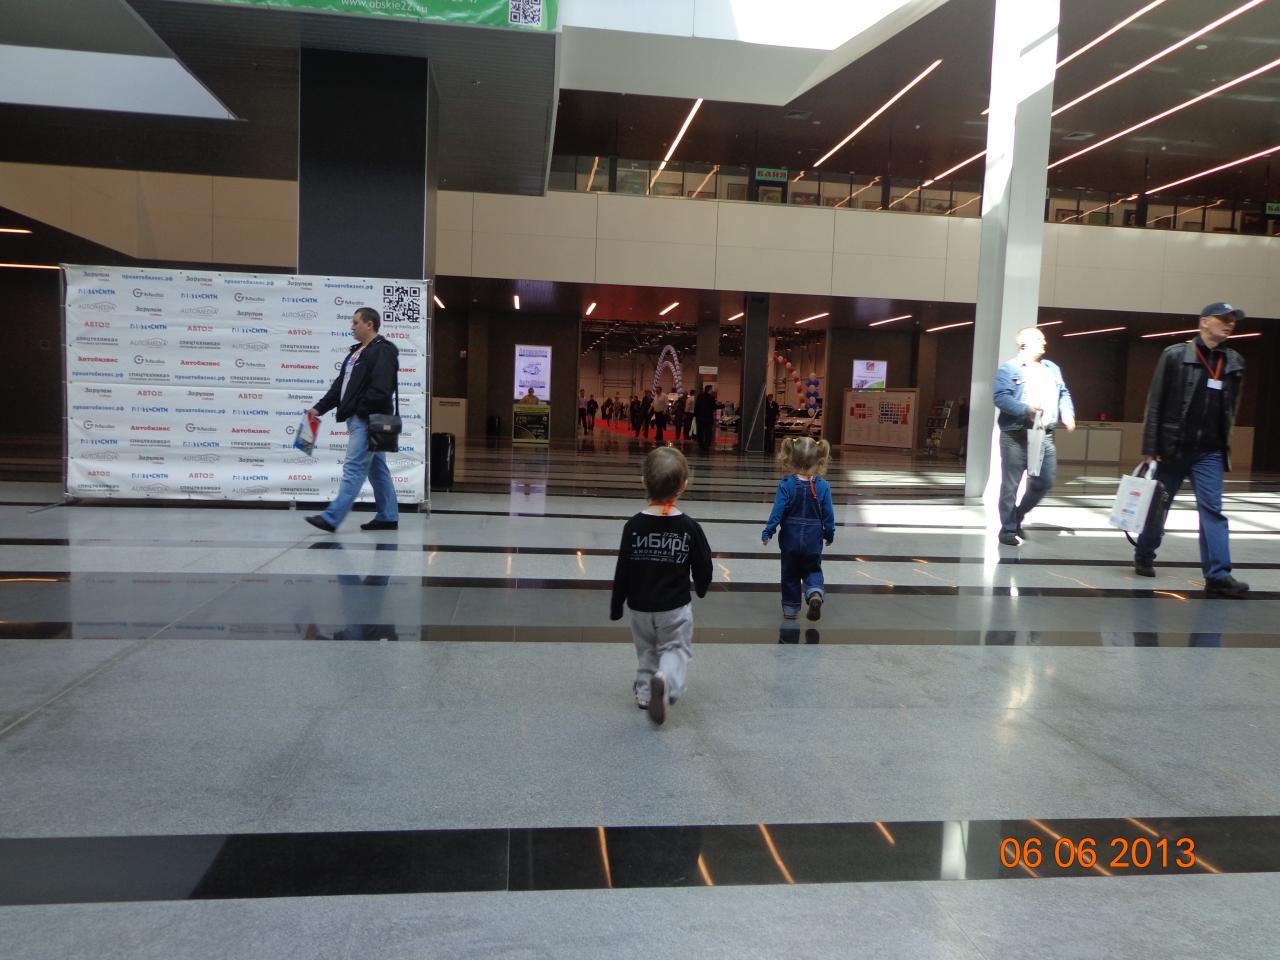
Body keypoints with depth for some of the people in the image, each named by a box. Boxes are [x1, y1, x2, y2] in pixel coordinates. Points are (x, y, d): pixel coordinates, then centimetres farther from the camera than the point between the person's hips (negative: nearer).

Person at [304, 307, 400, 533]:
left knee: (353, 469, -10)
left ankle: (332, 518, -12)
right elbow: (340, 384, 21)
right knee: (377, 469, 12)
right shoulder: (356, 352, 20)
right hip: (358, 419, 10)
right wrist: (320, 408, 14)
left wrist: (359, 412, -17)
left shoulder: (383, 351, -11)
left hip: (368, 420, -10)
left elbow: (380, 389, -21)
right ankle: (388, 517, 17)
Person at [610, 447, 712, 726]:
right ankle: (667, 681, -20)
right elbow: (703, 567, -3)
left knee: (646, 650, 21)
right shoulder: (689, 527, -12)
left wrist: (616, 607, 6)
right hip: (676, 607, -2)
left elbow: (622, 571, -6)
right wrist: (700, 589, 20)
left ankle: (645, 691, 24)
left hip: (640, 606, 2)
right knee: (676, 648, 7)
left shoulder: (634, 526, -11)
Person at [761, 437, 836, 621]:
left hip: (790, 538, -1)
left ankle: (791, 608, 19)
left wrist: (768, 532, -5)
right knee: (813, 570, 16)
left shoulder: (786, 485, -14)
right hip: (813, 539, 1)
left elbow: (778, 511, -14)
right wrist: (829, 535, 12)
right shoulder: (823, 486, -8)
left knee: (790, 574, 14)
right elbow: (828, 514, -2)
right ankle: (815, 593, -12)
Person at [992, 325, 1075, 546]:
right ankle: (1008, 529, 6)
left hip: (1044, 435, 7)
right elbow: (1000, 397, -14)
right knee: (1011, 484, -2)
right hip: (1016, 436, -6)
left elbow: (1064, 394, 19)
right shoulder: (1009, 368, -3)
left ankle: (1017, 516, 27)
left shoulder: (1052, 368, 19)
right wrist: (1025, 409, -25)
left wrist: (1067, 412, -1)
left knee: (1045, 481, 8)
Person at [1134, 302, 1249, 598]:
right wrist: (1150, 447, -10)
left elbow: (1232, 407, 14)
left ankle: (1218, 575, -8)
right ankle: (1144, 557, 28)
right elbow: (1156, 403, -6)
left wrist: (1224, 444, 10)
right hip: (1172, 447, -3)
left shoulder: (1235, 362, 8)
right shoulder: (1175, 355, -4)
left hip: (1210, 451, 3)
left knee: (1212, 509, -5)